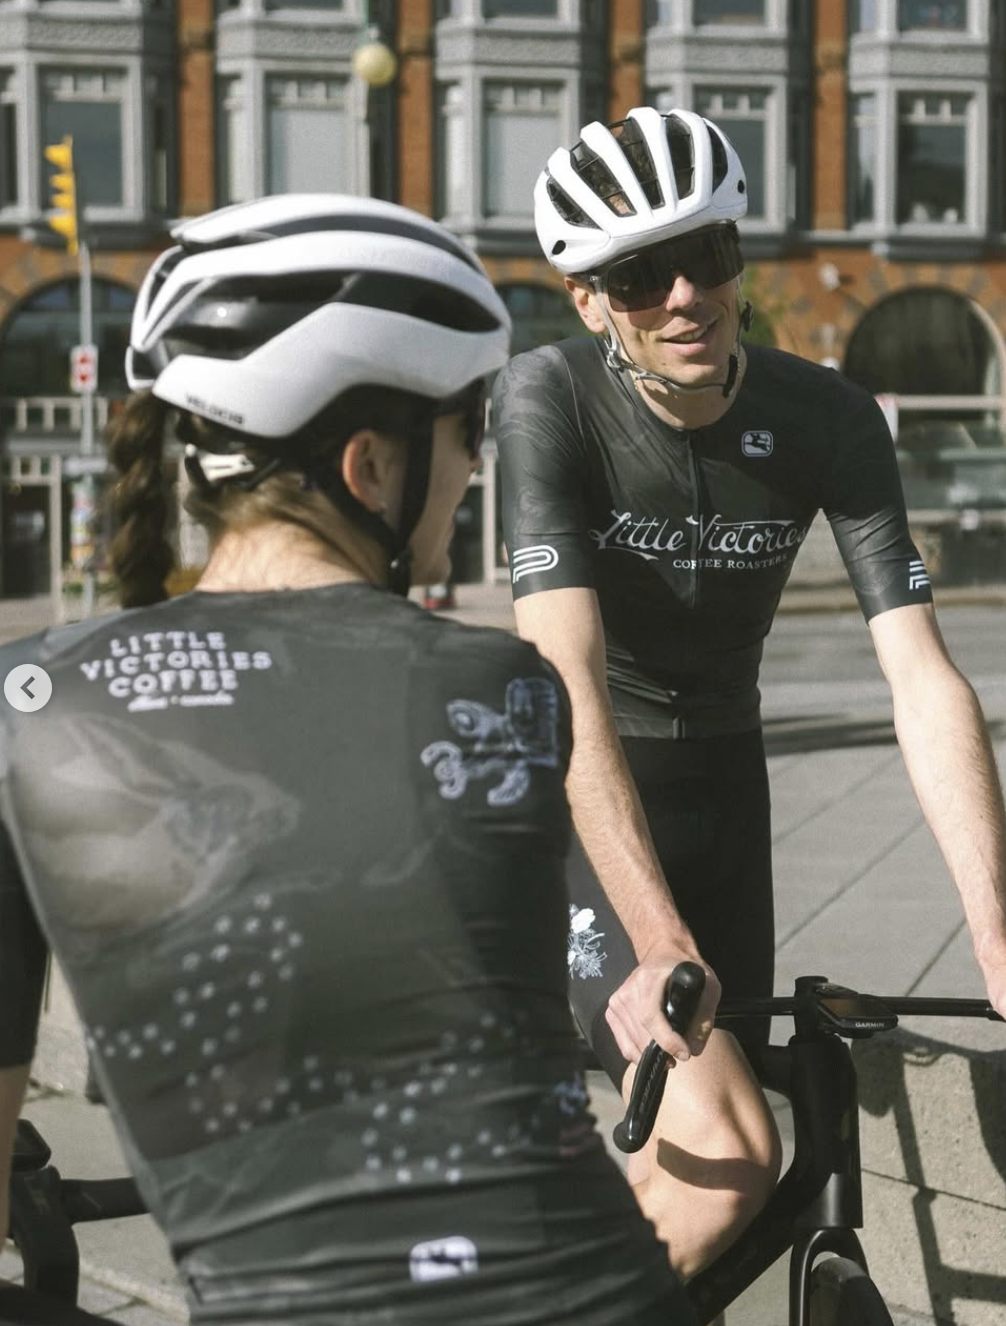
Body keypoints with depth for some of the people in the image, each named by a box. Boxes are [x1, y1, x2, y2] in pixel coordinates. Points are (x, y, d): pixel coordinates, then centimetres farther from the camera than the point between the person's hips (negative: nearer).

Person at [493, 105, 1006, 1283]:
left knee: (693, 1154, 9)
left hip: (722, 789, 4)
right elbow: (572, 687, -31)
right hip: (573, 812, -4)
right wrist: (660, 951, -40)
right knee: (729, 1152, -21)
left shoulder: (828, 421, -13)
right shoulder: (548, 399, -22)